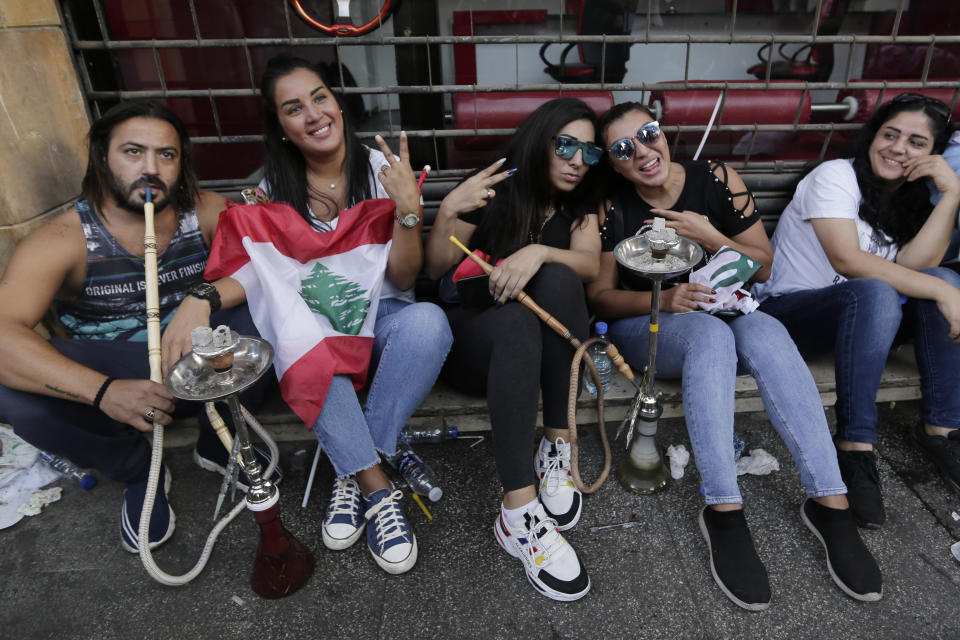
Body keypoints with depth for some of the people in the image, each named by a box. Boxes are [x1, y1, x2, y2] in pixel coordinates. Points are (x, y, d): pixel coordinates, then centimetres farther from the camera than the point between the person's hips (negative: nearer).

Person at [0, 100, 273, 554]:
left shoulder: (206, 211, -7)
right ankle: (137, 471, 1)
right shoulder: (63, 240, -15)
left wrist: (204, 298, -35)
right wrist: (104, 392, -41)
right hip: (112, 381, -1)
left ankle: (218, 444, 1)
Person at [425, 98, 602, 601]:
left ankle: (557, 448, -25)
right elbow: (435, 271, -5)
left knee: (557, 278, -28)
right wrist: (449, 210, -22)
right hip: (476, 337, -2)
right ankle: (518, 514, -40)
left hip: (541, 345, 3)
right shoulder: (492, 191, -1)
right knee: (514, 318, -37)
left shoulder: (579, 204, 9)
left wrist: (539, 251, -30)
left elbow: (590, 266, -11)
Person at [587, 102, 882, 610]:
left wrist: (708, 236, -16)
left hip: (721, 313, 2)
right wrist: (664, 299, -23)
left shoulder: (717, 181, -2)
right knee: (710, 332, -35)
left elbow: (763, 267, 1)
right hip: (643, 326, -2)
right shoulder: (610, 207, -6)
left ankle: (829, 502, -29)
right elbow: (599, 296, -7)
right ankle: (723, 513, -36)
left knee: (765, 330, -31)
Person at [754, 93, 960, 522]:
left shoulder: (914, 200, 11)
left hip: (859, 319, 7)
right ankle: (855, 447, -30)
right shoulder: (835, 177, -9)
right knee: (875, 293, -35)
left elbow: (915, 266, -10)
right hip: (786, 312, -6)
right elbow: (847, 259, -25)